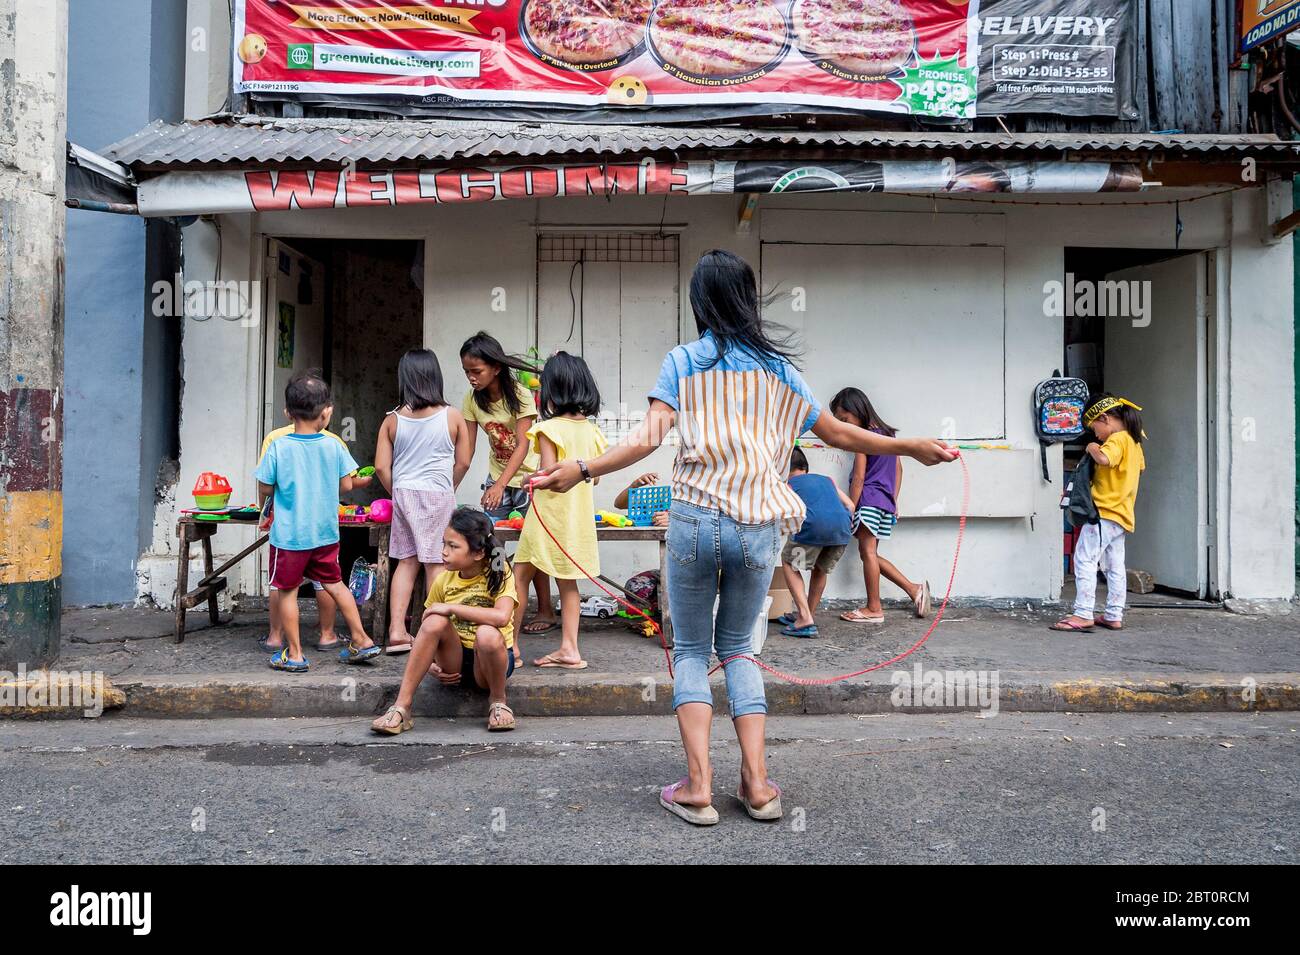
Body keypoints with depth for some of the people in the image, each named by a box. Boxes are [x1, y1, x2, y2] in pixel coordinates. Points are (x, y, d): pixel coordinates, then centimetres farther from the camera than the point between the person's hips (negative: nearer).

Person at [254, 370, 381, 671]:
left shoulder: (279, 448, -12)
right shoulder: (333, 446, -6)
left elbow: (265, 490, -6)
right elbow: (346, 485, 0)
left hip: (290, 535, -3)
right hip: (325, 532, 3)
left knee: (287, 591, 9)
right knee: (334, 584, 18)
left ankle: (294, 654, 16)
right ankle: (361, 640, 21)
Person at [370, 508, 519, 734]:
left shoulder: (499, 573, -12)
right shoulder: (443, 580, 1)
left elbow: (502, 617, -32)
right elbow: (427, 630, 10)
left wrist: (451, 607, -27)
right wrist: (430, 664, -8)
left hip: (489, 661, -3)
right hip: (453, 661, 3)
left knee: (487, 634, -37)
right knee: (435, 622, -26)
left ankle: (498, 701, -9)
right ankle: (401, 707, -25)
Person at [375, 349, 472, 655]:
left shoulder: (392, 419, 0)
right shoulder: (453, 417, -4)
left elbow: (381, 467, -1)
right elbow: (463, 462, 0)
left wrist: (398, 493, 13)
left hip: (403, 493, 3)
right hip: (438, 494, -2)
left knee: (406, 561, 11)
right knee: (436, 563, 3)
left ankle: (397, 631, 11)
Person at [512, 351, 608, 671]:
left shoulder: (549, 429, -15)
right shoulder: (592, 431, 4)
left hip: (549, 512, -6)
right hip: (579, 513, 6)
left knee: (520, 575, 5)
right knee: (567, 582, 12)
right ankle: (569, 648, 12)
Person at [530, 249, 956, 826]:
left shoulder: (682, 362, 2)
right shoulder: (776, 367, 8)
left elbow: (648, 439, -11)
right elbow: (839, 435, 13)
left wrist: (581, 470, -10)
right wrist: (914, 448, 24)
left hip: (694, 520, -2)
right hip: (758, 526, 2)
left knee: (691, 650, 11)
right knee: (737, 648, 17)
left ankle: (697, 786, 2)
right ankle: (757, 784, 10)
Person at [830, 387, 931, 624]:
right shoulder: (887, 433, 17)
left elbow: (859, 478, -11)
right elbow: (898, 469, 19)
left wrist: (850, 509, -9)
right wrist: (893, 502, 20)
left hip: (868, 500, -9)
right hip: (886, 502, 9)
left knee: (868, 551, -5)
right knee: (870, 553, 13)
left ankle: (873, 609, -1)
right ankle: (915, 589, 12)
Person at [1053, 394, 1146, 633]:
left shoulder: (1117, 439, -14)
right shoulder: (1133, 440, 16)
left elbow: (1104, 459, -34)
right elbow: (1140, 465, 35)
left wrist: (1093, 448, -14)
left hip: (1104, 511, -10)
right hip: (1120, 514, 10)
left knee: (1085, 559, -10)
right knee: (1115, 567, 12)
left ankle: (1083, 615, -13)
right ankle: (1114, 616, 16)